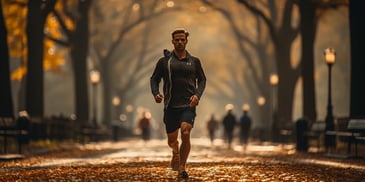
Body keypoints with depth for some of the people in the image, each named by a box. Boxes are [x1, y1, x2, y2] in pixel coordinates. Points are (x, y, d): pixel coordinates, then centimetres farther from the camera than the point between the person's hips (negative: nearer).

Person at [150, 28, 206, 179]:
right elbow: (154, 79, 9)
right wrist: (155, 93, -11)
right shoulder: (164, 61, 5)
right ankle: (176, 153, 44)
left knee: (185, 133, -23)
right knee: (171, 140, 8)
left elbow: (202, 80, 14)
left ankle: (182, 167, -13)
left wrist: (197, 95, -4)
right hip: (171, 106, 1)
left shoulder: (194, 61, 7)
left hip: (188, 105, -1)